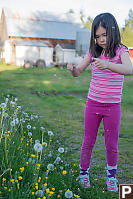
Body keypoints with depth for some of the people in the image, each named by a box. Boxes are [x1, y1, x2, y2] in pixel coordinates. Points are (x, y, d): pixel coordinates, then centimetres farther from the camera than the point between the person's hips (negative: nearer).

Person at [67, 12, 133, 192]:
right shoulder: (93, 52, 2)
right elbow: (78, 72, 4)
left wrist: (107, 65, -47)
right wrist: (72, 68, -20)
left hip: (113, 106, -2)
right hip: (93, 104, 2)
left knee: (111, 145, 9)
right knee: (88, 142, 11)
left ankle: (111, 176, 31)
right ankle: (84, 173, 31)